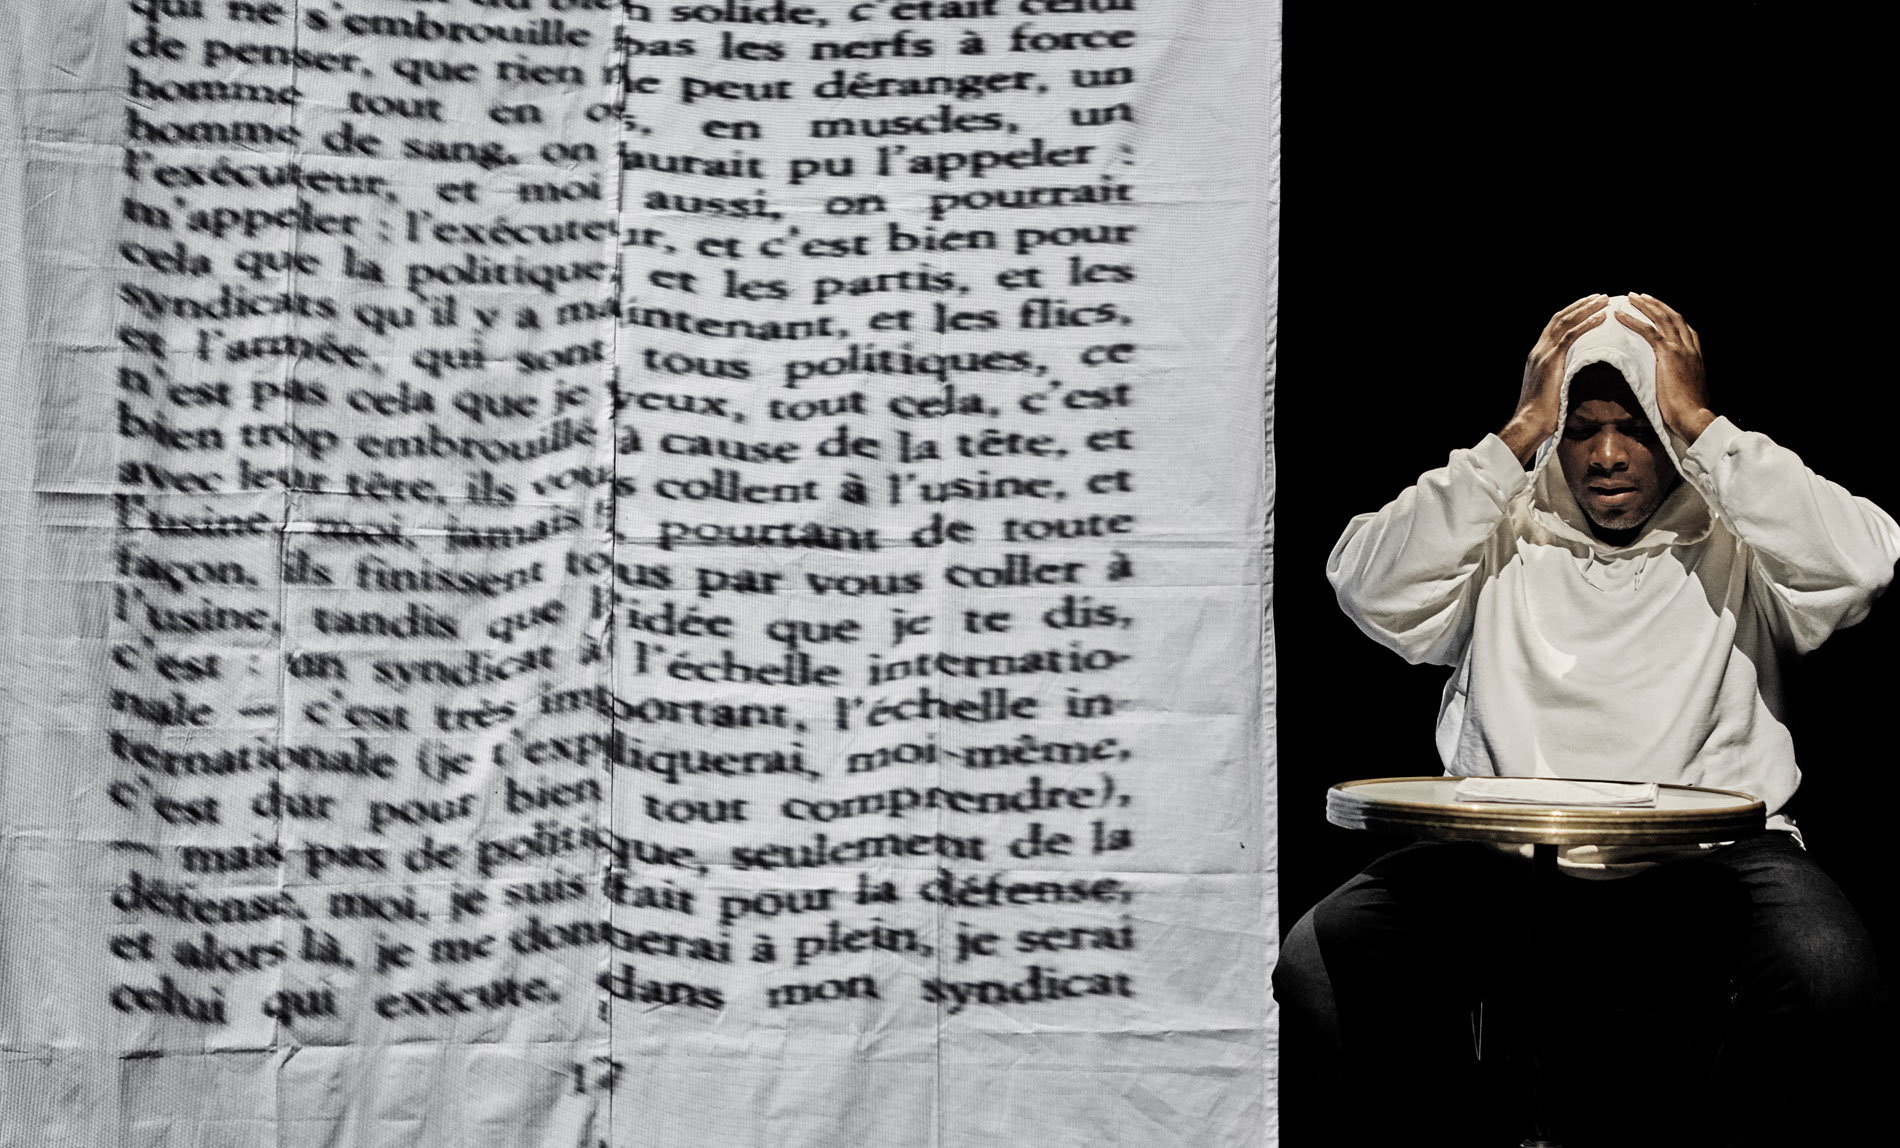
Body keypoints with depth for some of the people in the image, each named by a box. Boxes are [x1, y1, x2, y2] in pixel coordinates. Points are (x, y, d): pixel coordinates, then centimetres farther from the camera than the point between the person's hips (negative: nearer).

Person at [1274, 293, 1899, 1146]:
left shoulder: (1736, 546, 14)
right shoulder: (1502, 543, 17)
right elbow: (1368, 586, -2)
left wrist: (1699, 426, -2)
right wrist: (1520, 433, 0)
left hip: (1707, 861, -1)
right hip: (1502, 867, 1)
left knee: (1825, 971, -34)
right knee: (1320, 963, -25)